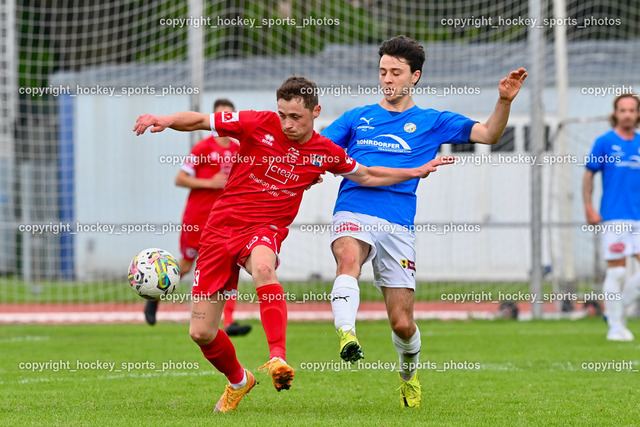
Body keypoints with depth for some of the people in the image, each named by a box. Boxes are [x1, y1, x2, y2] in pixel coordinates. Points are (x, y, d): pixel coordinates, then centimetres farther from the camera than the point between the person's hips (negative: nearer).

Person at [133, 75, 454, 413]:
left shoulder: (325, 153, 3)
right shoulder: (260, 125, -4)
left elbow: (367, 176, 22)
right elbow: (199, 120, -2)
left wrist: (417, 171, 17)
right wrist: (167, 120, -20)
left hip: (265, 229, -1)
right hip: (222, 226, 1)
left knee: (263, 267, -42)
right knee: (201, 333, 0)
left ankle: (278, 358, -49)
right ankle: (238, 380, 31)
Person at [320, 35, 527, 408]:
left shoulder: (432, 122, 16)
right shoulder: (358, 118, 20)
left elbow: (489, 134, 8)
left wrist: (505, 101, -9)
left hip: (398, 226, 0)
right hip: (352, 214, 0)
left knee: (402, 323, -1)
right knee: (349, 258, -37)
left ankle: (409, 371, 30)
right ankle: (347, 335, -55)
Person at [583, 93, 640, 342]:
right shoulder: (605, 142, -2)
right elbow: (589, 174, 1)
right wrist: (589, 208, -7)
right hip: (615, 216, -4)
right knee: (616, 271, -4)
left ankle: (617, 309, 14)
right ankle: (615, 326, 3)